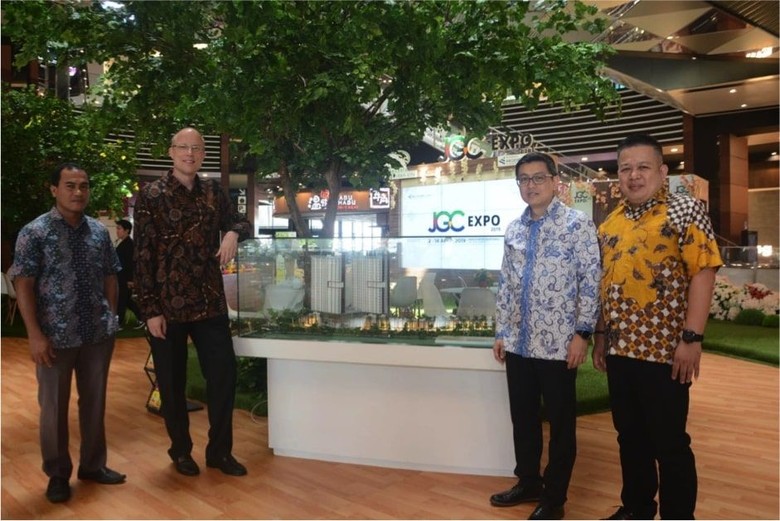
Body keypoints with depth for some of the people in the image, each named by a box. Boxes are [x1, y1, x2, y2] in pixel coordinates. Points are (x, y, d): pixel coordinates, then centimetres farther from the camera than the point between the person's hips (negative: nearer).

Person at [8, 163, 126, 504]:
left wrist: (111, 318, 7)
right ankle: (58, 474, 27)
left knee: (95, 402, 14)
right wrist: (35, 334, -14)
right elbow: (23, 285, -9)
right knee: (54, 406, 10)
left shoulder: (100, 232, 6)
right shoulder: (35, 232, -7)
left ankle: (93, 465, 32)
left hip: (98, 333, 4)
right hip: (56, 336, -4)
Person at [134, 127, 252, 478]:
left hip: (210, 302, 4)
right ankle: (180, 449, 29)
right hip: (168, 304, -3)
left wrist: (233, 232, -8)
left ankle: (220, 450, 21)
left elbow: (240, 222, 18)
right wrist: (150, 309, -12)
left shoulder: (213, 191, 7)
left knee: (224, 373, 4)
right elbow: (143, 256, -7)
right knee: (172, 382, 9)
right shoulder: (152, 195, -4)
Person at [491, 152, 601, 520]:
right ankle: (528, 483, 35)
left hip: (558, 344, -5)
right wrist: (501, 332, 12)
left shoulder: (578, 224, -6)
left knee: (560, 424, 8)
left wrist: (582, 333, -13)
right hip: (518, 344, 6)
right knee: (522, 418, 17)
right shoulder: (513, 230, 11)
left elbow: (591, 281, -9)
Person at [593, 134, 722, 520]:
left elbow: (703, 272, -13)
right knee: (629, 436, 16)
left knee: (669, 442, 5)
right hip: (619, 349, 6)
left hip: (665, 350, -6)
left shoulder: (685, 210, -5)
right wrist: (601, 336, 13)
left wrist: (692, 338, -19)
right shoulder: (609, 223, 11)